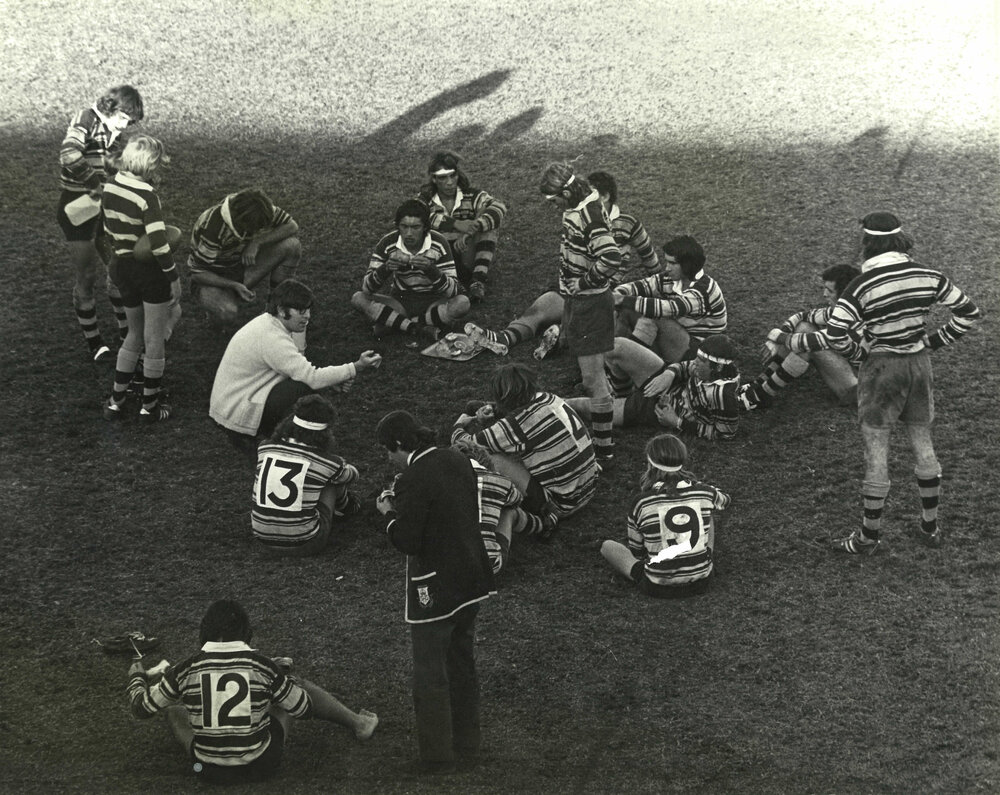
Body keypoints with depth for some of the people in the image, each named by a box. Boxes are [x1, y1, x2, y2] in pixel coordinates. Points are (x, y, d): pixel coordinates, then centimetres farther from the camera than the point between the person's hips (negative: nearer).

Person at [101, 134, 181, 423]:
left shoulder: (110, 189, 0)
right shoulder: (146, 195, -22)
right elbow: (158, 243, -25)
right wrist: (174, 277, -15)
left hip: (122, 269, 7)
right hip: (150, 272, -7)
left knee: (135, 335, 23)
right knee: (154, 341, 10)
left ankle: (116, 401, 24)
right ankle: (150, 406, 20)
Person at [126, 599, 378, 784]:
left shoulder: (185, 670, -13)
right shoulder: (264, 666, -15)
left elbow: (141, 706, 0)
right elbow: (304, 706, 0)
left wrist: (137, 678, 22)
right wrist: (280, 677, 20)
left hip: (210, 769, 0)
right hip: (261, 765, 0)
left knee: (172, 702, 25)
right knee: (297, 685, 22)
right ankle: (357, 724, 41)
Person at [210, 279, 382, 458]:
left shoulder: (268, 323, 6)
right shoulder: (271, 338, -25)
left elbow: (301, 369, 10)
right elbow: (313, 378, -28)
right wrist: (356, 368, -25)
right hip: (237, 415, -10)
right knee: (306, 388, -23)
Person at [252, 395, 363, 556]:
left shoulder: (264, 449, -2)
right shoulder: (326, 463, -10)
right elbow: (352, 475, 16)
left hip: (263, 540, 4)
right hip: (304, 545, -4)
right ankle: (344, 505, 47)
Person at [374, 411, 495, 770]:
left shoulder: (413, 482, -23)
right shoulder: (458, 461, 2)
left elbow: (406, 541, -21)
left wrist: (389, 513, -3)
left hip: (435, 589, -8)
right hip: (472, 578, 8)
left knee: (431, 673, 6)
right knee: (463, 661, 22)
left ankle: (436, 752, 13)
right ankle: (467, 739, 33)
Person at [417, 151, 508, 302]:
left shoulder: (472, 196, 0)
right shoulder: (425, 199, 1)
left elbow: (499, 208, -20)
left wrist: (470, 230, -36)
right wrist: (456, 224, -36)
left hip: (469, 261, 0)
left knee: (485, 214, -17)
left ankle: (478, 280, -28)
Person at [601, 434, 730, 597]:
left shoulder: (641, 502, -15)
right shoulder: (704, 493, -7)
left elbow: (636, 551, -1)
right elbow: (724, 501, 20)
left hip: (658, 587, -2)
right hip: (701, 582, 2)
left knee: (607, 546, 20)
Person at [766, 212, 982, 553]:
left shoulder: (862, 286, -18)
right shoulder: (927, 276, -4)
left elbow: (834, 339, -20)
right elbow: (969, 312, 1)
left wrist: (785, 339, -8)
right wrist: (934, 341, 9)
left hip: (881, 371, -5)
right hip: (919, 366, 5)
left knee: (876, 452, 5)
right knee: (923, 445, 18)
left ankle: (869, 537, 16)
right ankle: (930, 528, 28)